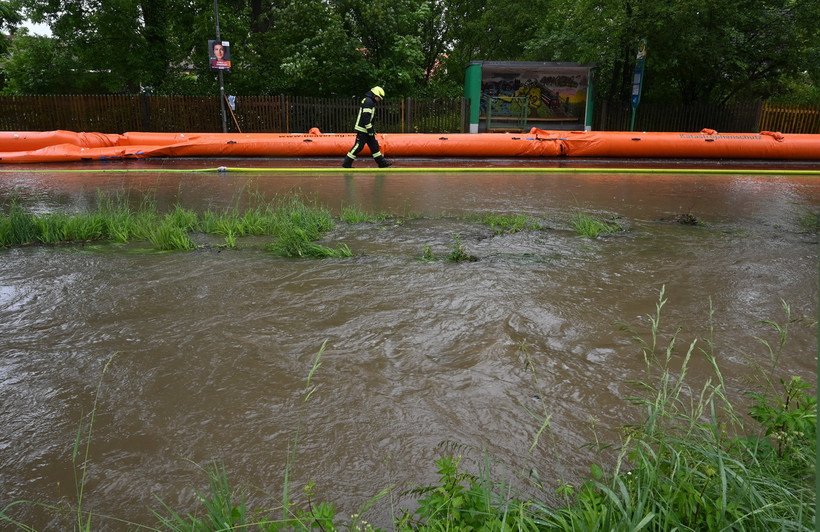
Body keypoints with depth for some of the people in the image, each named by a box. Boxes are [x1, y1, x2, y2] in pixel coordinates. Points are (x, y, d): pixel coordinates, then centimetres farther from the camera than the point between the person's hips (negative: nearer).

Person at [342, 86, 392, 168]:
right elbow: (365, 117, -22)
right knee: (358, 146, -8)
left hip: (367, 129, 11)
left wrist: (372, 129, 24)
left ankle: (381, 162, 16)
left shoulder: (370, 102, 18)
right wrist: (370, 130, -21)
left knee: (374, 145, 11)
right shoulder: (368, 102, -15)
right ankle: (346, 163, -2)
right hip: (363, 130, -11)